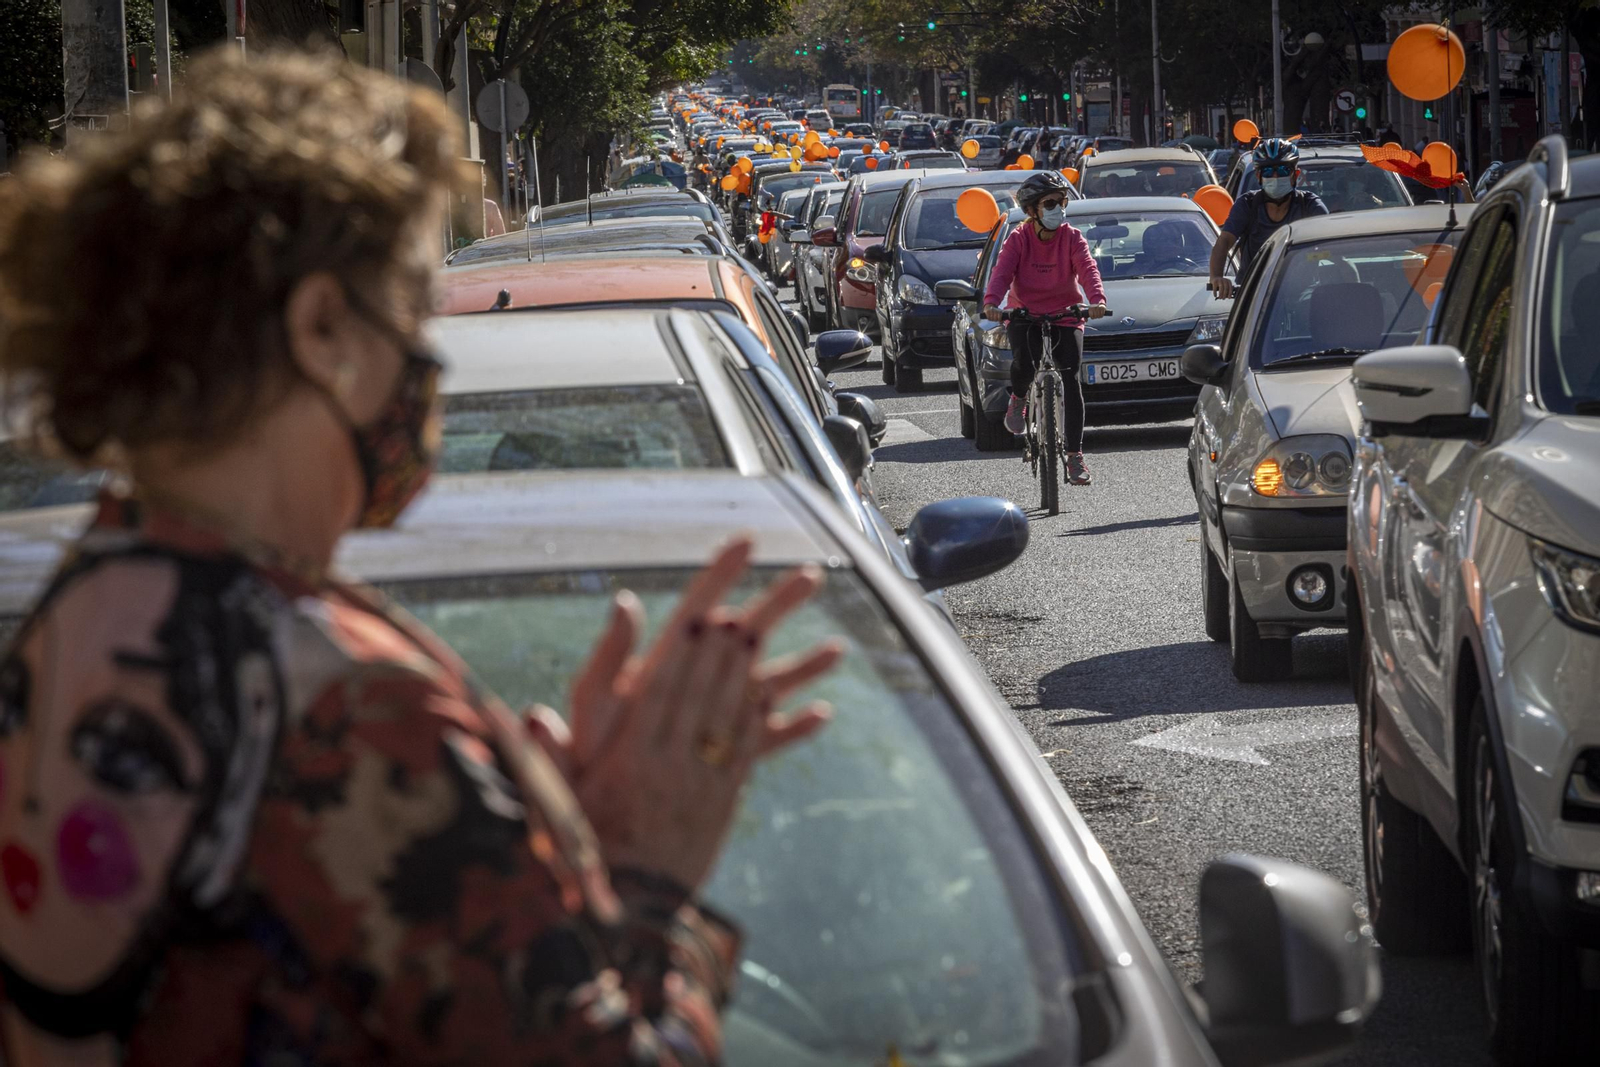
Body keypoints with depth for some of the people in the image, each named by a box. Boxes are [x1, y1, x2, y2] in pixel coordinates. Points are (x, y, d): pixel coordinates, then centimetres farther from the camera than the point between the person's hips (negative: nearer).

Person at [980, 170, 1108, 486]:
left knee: (1071, 379, -11)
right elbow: (1002, 272, -15)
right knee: (1024, 362, -30)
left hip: (1066, 316, 1)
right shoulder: (1019, 239, -4)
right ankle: (1018, 398, 8)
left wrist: (1097, 299, -38)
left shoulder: (1072, 238, -3)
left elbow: (1087, 270, -18)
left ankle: (1075, 454, -5)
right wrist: (991, 302, -36)